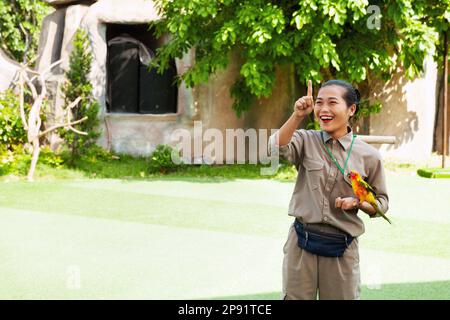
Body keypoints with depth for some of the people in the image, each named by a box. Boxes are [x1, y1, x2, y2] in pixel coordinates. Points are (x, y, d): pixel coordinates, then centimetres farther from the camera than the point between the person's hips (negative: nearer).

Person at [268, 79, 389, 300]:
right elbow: (278, 148, -21)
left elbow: (381, 201, 8)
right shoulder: (306, 141, 0)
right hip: (302, 242, 1)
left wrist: (357, 203, -12)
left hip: (342, 248, 0)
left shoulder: (369, 156, -1)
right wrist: (298, 115, -30)